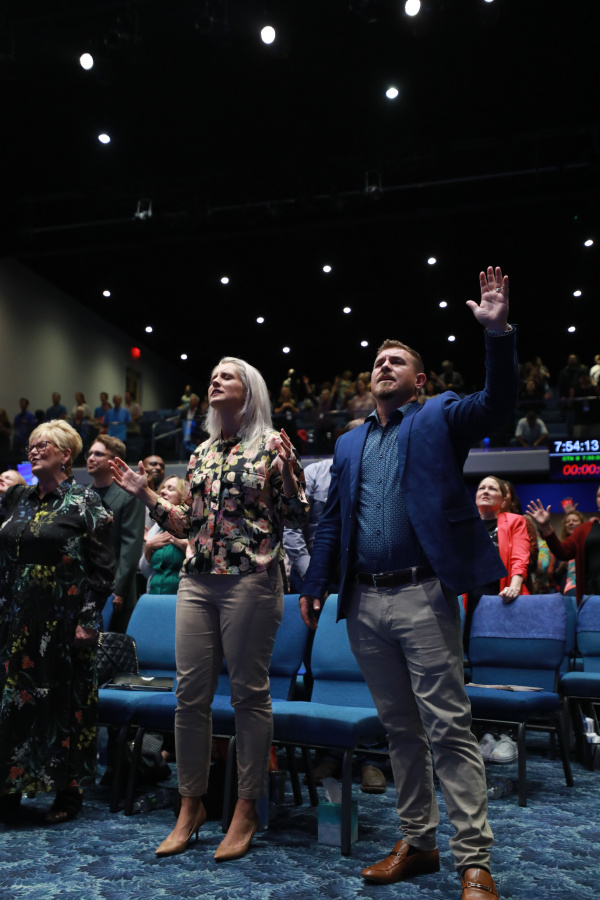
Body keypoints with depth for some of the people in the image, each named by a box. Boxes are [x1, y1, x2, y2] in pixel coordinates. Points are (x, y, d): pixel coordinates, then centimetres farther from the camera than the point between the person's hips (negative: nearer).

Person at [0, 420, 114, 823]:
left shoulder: (85, 501, -6)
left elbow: (102, 567, -9)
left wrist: (88, 620, -13)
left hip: (64, 620, -5)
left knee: (66, 701, 3)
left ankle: (69, 790, 16)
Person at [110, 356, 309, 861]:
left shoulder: (273, 445, 1)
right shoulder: (203, 452, 17)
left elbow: (297, 514, 1)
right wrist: (146, 494, 14)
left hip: (251, 579, -5)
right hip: (197, 580, 6)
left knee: (249, 692, 2)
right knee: (190, 692, 5)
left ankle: (247, 809, 16)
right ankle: (191, 805, 20)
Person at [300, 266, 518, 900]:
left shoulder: (439, 419, 5)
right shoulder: (349, 444, 18)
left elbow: (496, 403, -13)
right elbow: (331, 520, 18)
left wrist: (498, 332, -27)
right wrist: (314, 584, 10)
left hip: (422, 596, -5)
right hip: (365, 603, 5)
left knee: (449, 727, -3)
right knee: (399, 729, 13)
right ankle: (417, 843, 25)